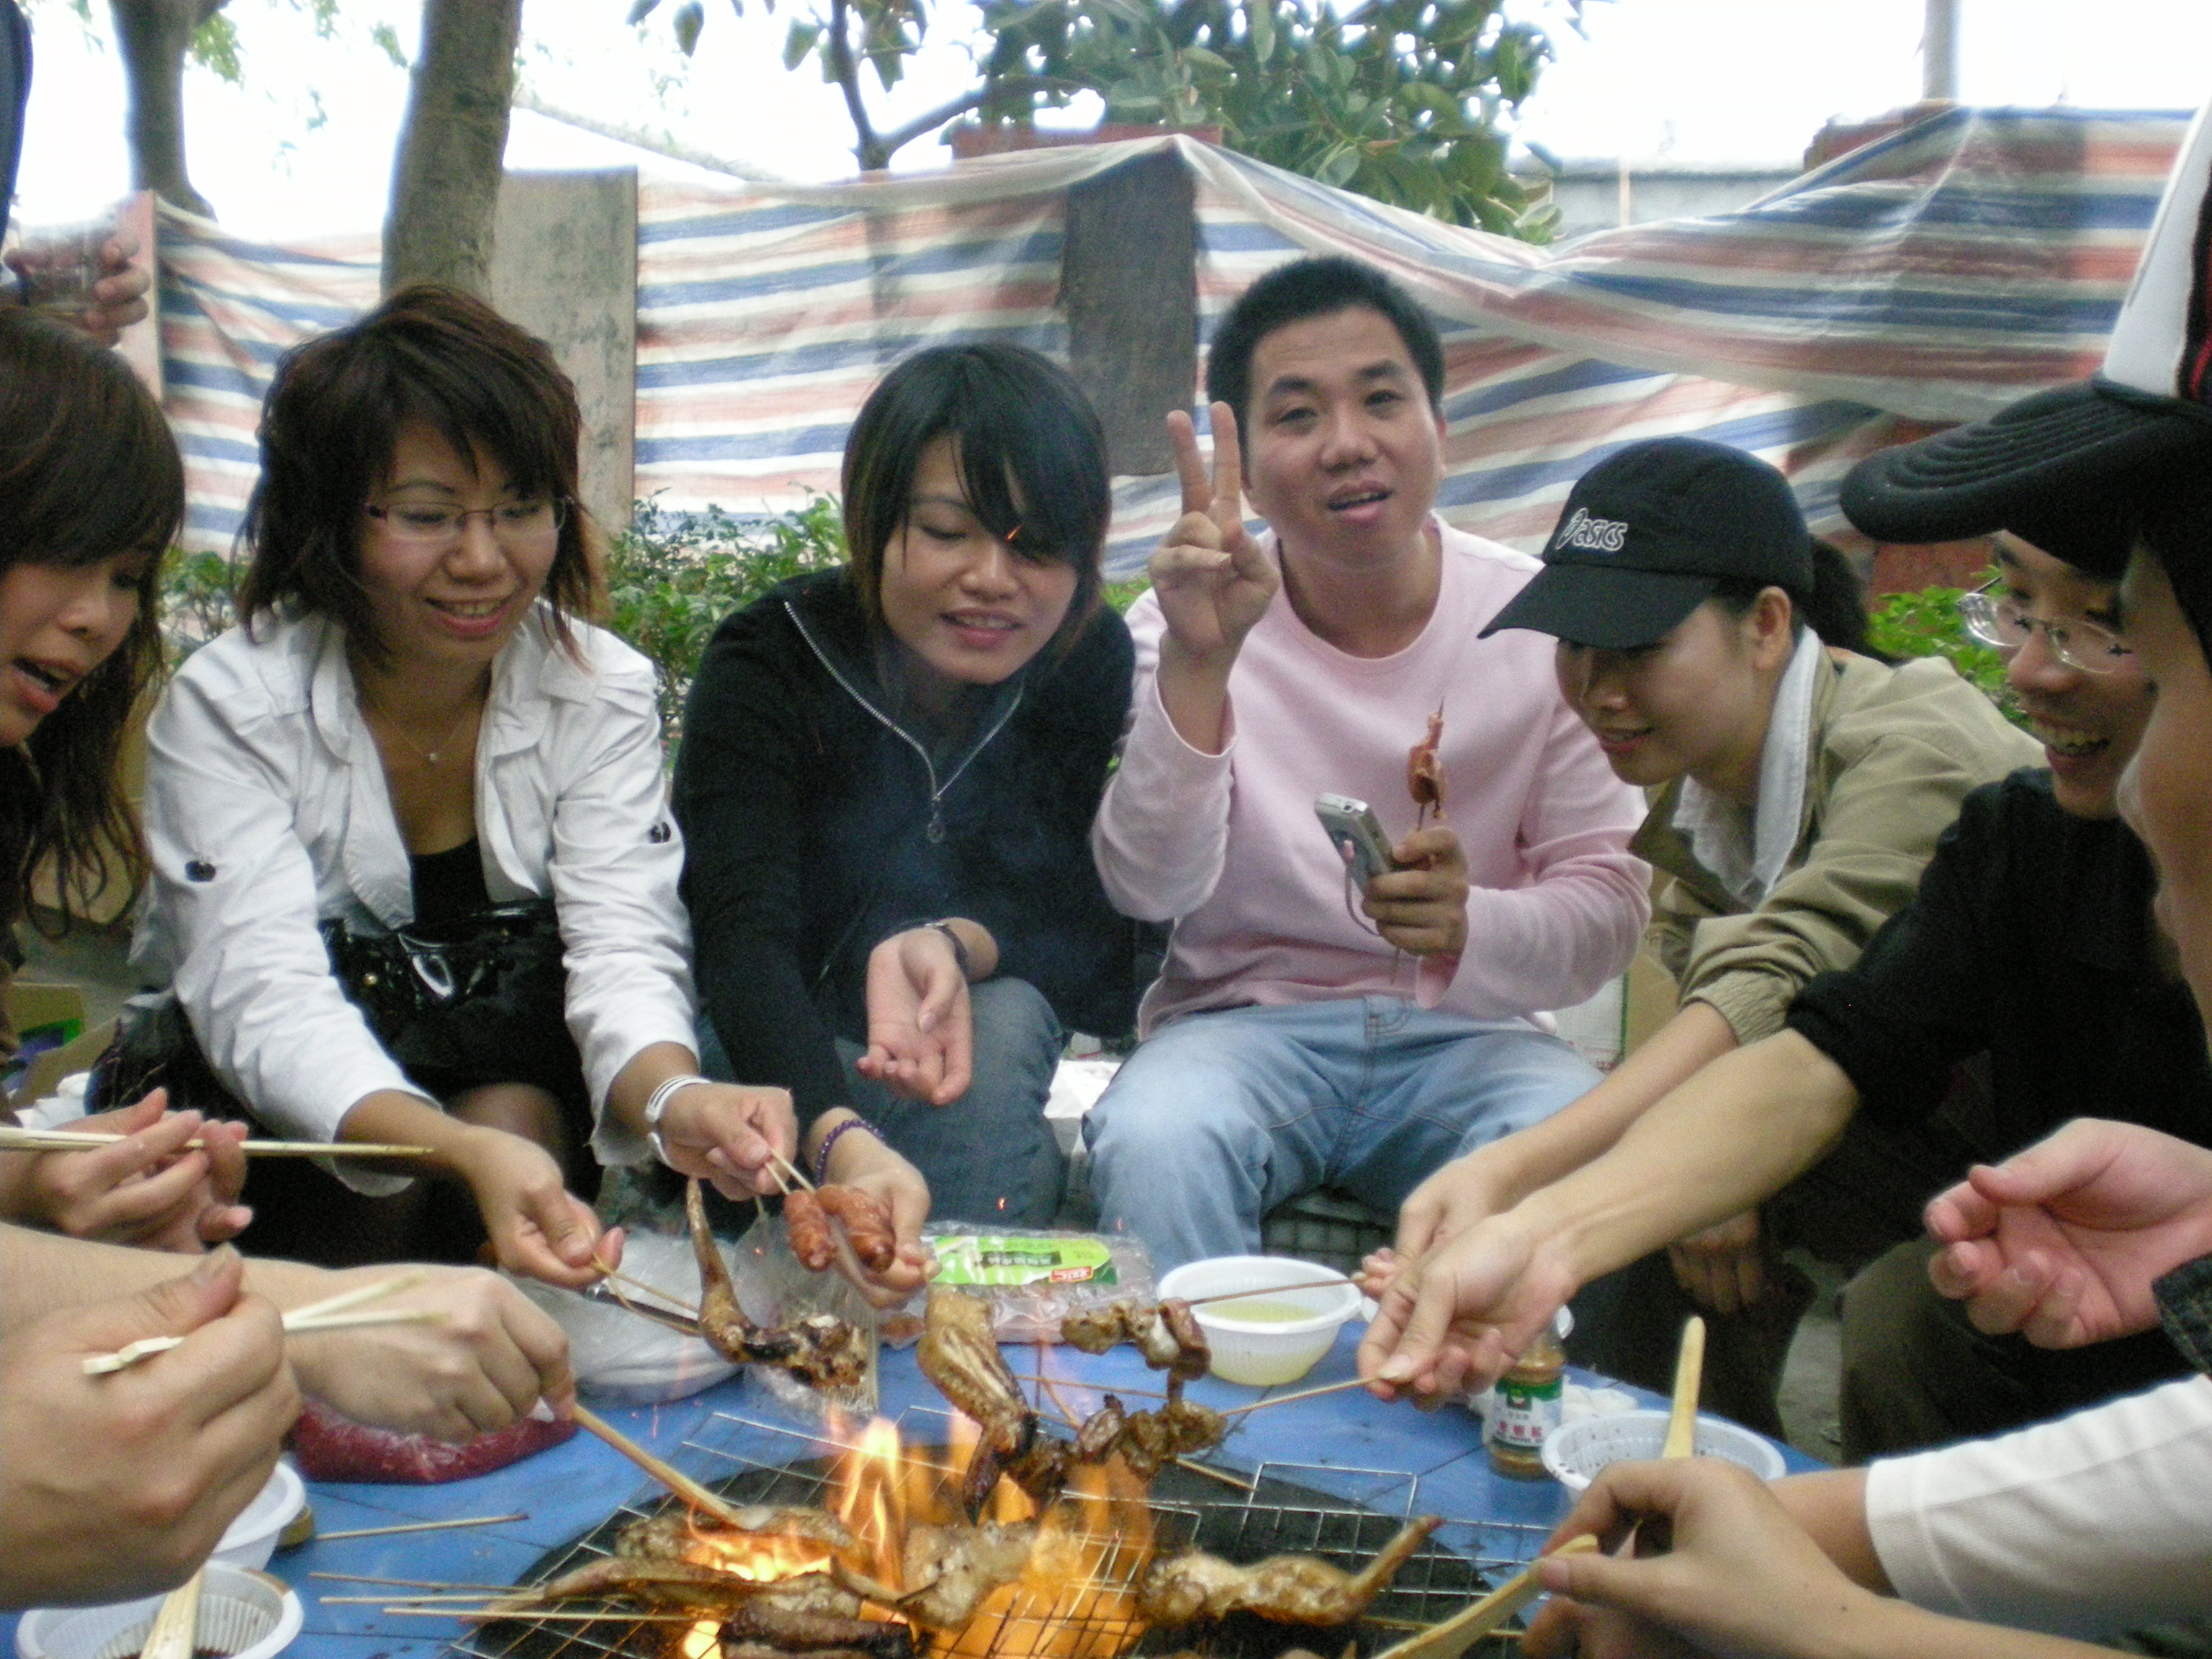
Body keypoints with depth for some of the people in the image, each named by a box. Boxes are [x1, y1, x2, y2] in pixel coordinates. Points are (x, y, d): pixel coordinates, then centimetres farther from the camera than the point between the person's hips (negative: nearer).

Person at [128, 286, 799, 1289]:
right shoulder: (225, 708, -16)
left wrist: (672, 1098, -44)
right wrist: (465, 1151, -49)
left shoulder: (602, 692, -8)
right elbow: (263, 1000, -29)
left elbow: (624, 952, -19)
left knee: (519, 1113, -30)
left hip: (521, 1078, 2)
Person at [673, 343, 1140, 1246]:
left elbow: (1083, 917, -14)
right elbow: (742, 934, -37)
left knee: (1003, 1021, -30)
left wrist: (956, 945, -39)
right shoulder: (765, 663, -22)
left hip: (1010, 1038, 3)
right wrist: (844, 1142, -56)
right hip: (790, 1055, -2)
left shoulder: (1093, 660, -12)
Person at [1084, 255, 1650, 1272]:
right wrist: (1197, 664, -31)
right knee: (1151, 1142, -32)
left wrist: (1473, 927, -24)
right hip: (1245, 1021, -1)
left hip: (1464, 1035, 1)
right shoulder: (1184, 628, -3)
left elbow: (1611, 899, -2)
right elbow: (1150, 890, -16)